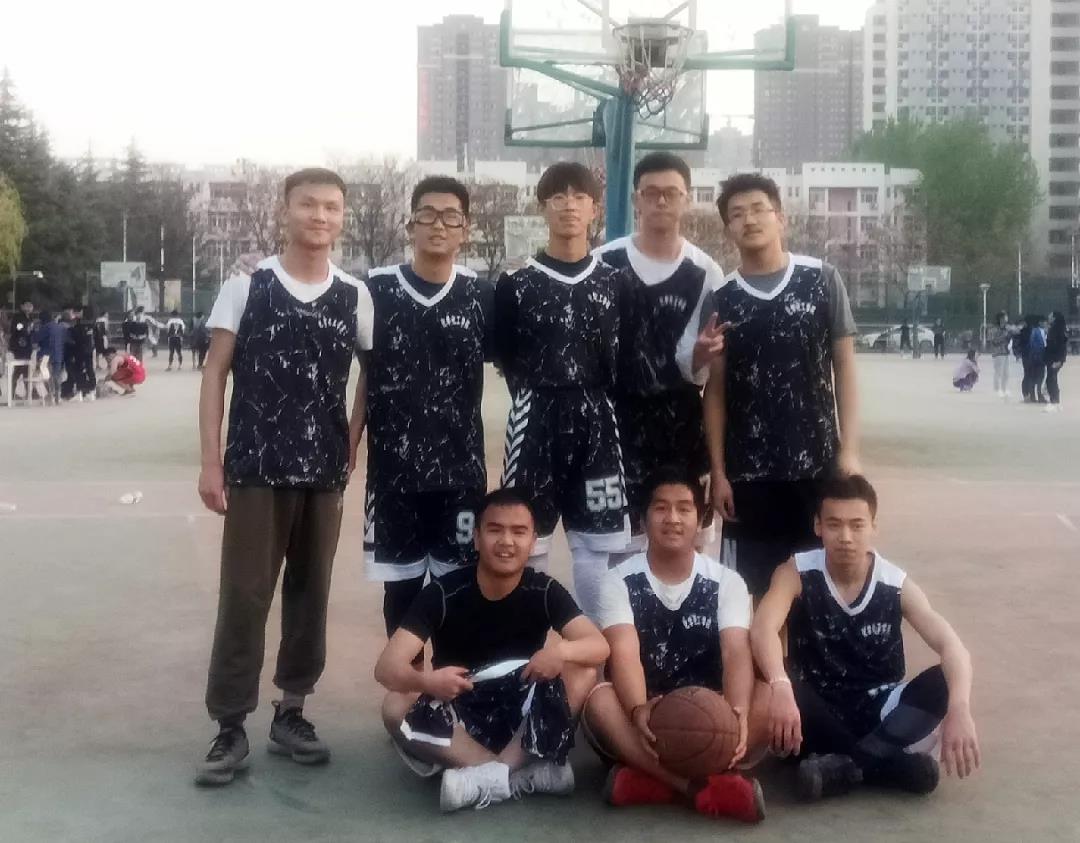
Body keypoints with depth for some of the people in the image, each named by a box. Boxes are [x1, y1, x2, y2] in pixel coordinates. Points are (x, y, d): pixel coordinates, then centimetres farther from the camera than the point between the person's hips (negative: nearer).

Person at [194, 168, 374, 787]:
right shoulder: (245, 287, -1)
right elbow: (216, 374, 0)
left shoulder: (355, 298, 4)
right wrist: (212, 462, -6)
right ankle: (230, 727, 6)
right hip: (256, 470, -2)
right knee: (244, 596, -2)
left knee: (310, 594, 10)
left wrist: (350, 448, 3)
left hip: (324, 474, 3)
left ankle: (291, 712, 23)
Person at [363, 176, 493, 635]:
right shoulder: (376, 289, -1)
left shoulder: (482, 296, 1)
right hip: (393, 467, 0)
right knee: (400, 584, 9)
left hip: (461, 468, 0)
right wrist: (347, 442, 1)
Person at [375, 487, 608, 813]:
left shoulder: (544, 591, -7)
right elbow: (387, 666, -21)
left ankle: (489, 776, -28)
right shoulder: (442, 593, -13)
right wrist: (426, 680, -45)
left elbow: (599, 646, -16)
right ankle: (527, 775, -29)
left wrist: (562, 650, -40)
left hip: (521, 720, 1)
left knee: (582, 670, -24)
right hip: (459, 718, -1)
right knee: (397, 707, -31)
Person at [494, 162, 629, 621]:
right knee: (526, 536, 3)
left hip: (596, 421, 2)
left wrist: (593, 398, 1)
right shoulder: (516, 285, 1)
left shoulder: (614, 284, 7)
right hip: (535, 421, -1)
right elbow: (504, 357, 5)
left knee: (599, 540, 6)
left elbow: (627, 360, 9)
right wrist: (539, 395, 2)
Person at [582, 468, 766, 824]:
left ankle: (647, 779, -33)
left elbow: (737, 654, -16)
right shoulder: (620, 581, -3)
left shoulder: (727, 581, 0)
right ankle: (708, 787, -39)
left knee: (768, 698, -28)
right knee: (599, 701, -34)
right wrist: (638, 711, -41)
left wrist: (737, 713, -38)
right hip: (643, 724, -1)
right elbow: (624, 655, -19)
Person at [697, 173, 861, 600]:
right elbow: (716, 390, 6)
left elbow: (844, 368, 3)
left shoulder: (822, 280, 2)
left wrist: (849, 450, -4)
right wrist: (718, 471, 0)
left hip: (818, 465, -1)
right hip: (749, 471, 1)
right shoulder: (721, 299, 5)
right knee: (756, 590, 4)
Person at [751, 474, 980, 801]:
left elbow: (953, 647, -20)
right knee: (765, 686, -33)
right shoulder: (796, 574, -11)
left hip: (878, 712, 1)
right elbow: (762, 629, -30)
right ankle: (890, 763, -27)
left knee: (942, 682, -25)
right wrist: (780, 687, -50)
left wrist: (959, 710, -41)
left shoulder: (897, 585, -8)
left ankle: (846, 764, -28)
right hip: (818, 712, -1)